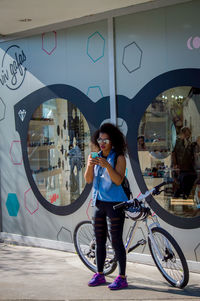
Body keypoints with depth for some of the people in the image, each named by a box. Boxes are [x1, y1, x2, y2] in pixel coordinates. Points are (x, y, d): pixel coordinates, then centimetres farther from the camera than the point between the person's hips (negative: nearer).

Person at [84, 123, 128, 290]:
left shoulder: (119, 158, -6)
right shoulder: (94, 156, 10)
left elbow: (118, 180, -17)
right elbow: (88, 180, 1)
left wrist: (107, 166, -30)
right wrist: (90, 165, -18)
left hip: (114, 203, -6)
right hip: (99, 202, 6)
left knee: (116, 241, -6)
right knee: (99, 240, 11)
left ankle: (122, 278, 1)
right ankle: (99, 275, 22)